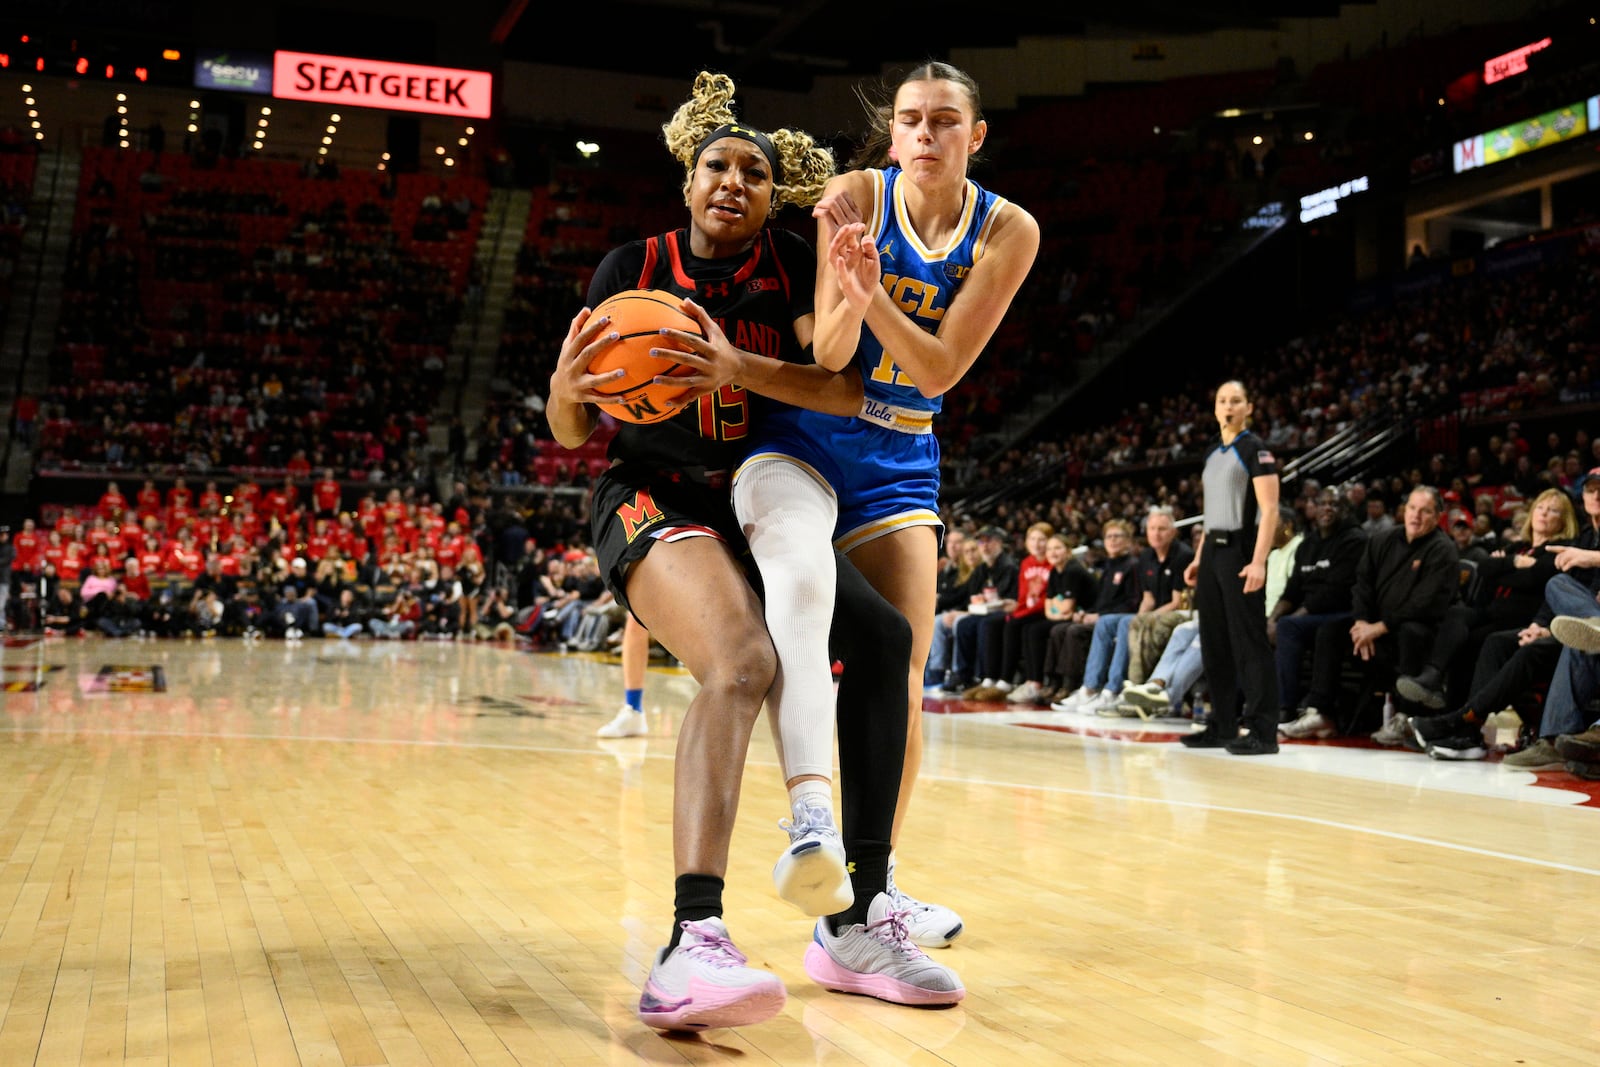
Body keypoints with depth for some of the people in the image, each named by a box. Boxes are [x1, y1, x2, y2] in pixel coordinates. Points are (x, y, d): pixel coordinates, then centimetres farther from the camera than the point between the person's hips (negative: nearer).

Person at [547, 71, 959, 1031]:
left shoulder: (791, 264, 1)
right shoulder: (633, 268, -3)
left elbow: (847, 390, -15)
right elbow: (574, 430, -4)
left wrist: (738, 368, -31)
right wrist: (567, 390, -28)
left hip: (756, 503, 4)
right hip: (652, 495, -4)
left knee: (882, 639, -12)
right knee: (742, 661, -32)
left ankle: (859, 923, -3)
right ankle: (693, 944, -45)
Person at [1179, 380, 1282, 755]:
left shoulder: (1255, 450, -6)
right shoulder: (1213, 453, 16)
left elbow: (1269, 510, -13)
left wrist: (1258, 561, -22)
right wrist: (1200, 556, 17)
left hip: (1240, 550, -8)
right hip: (1212, 550, 8)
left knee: (1249, 641, -8)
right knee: (1214, 643, 9)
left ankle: (1262, 731, -5)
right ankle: (1223, 726, 17)